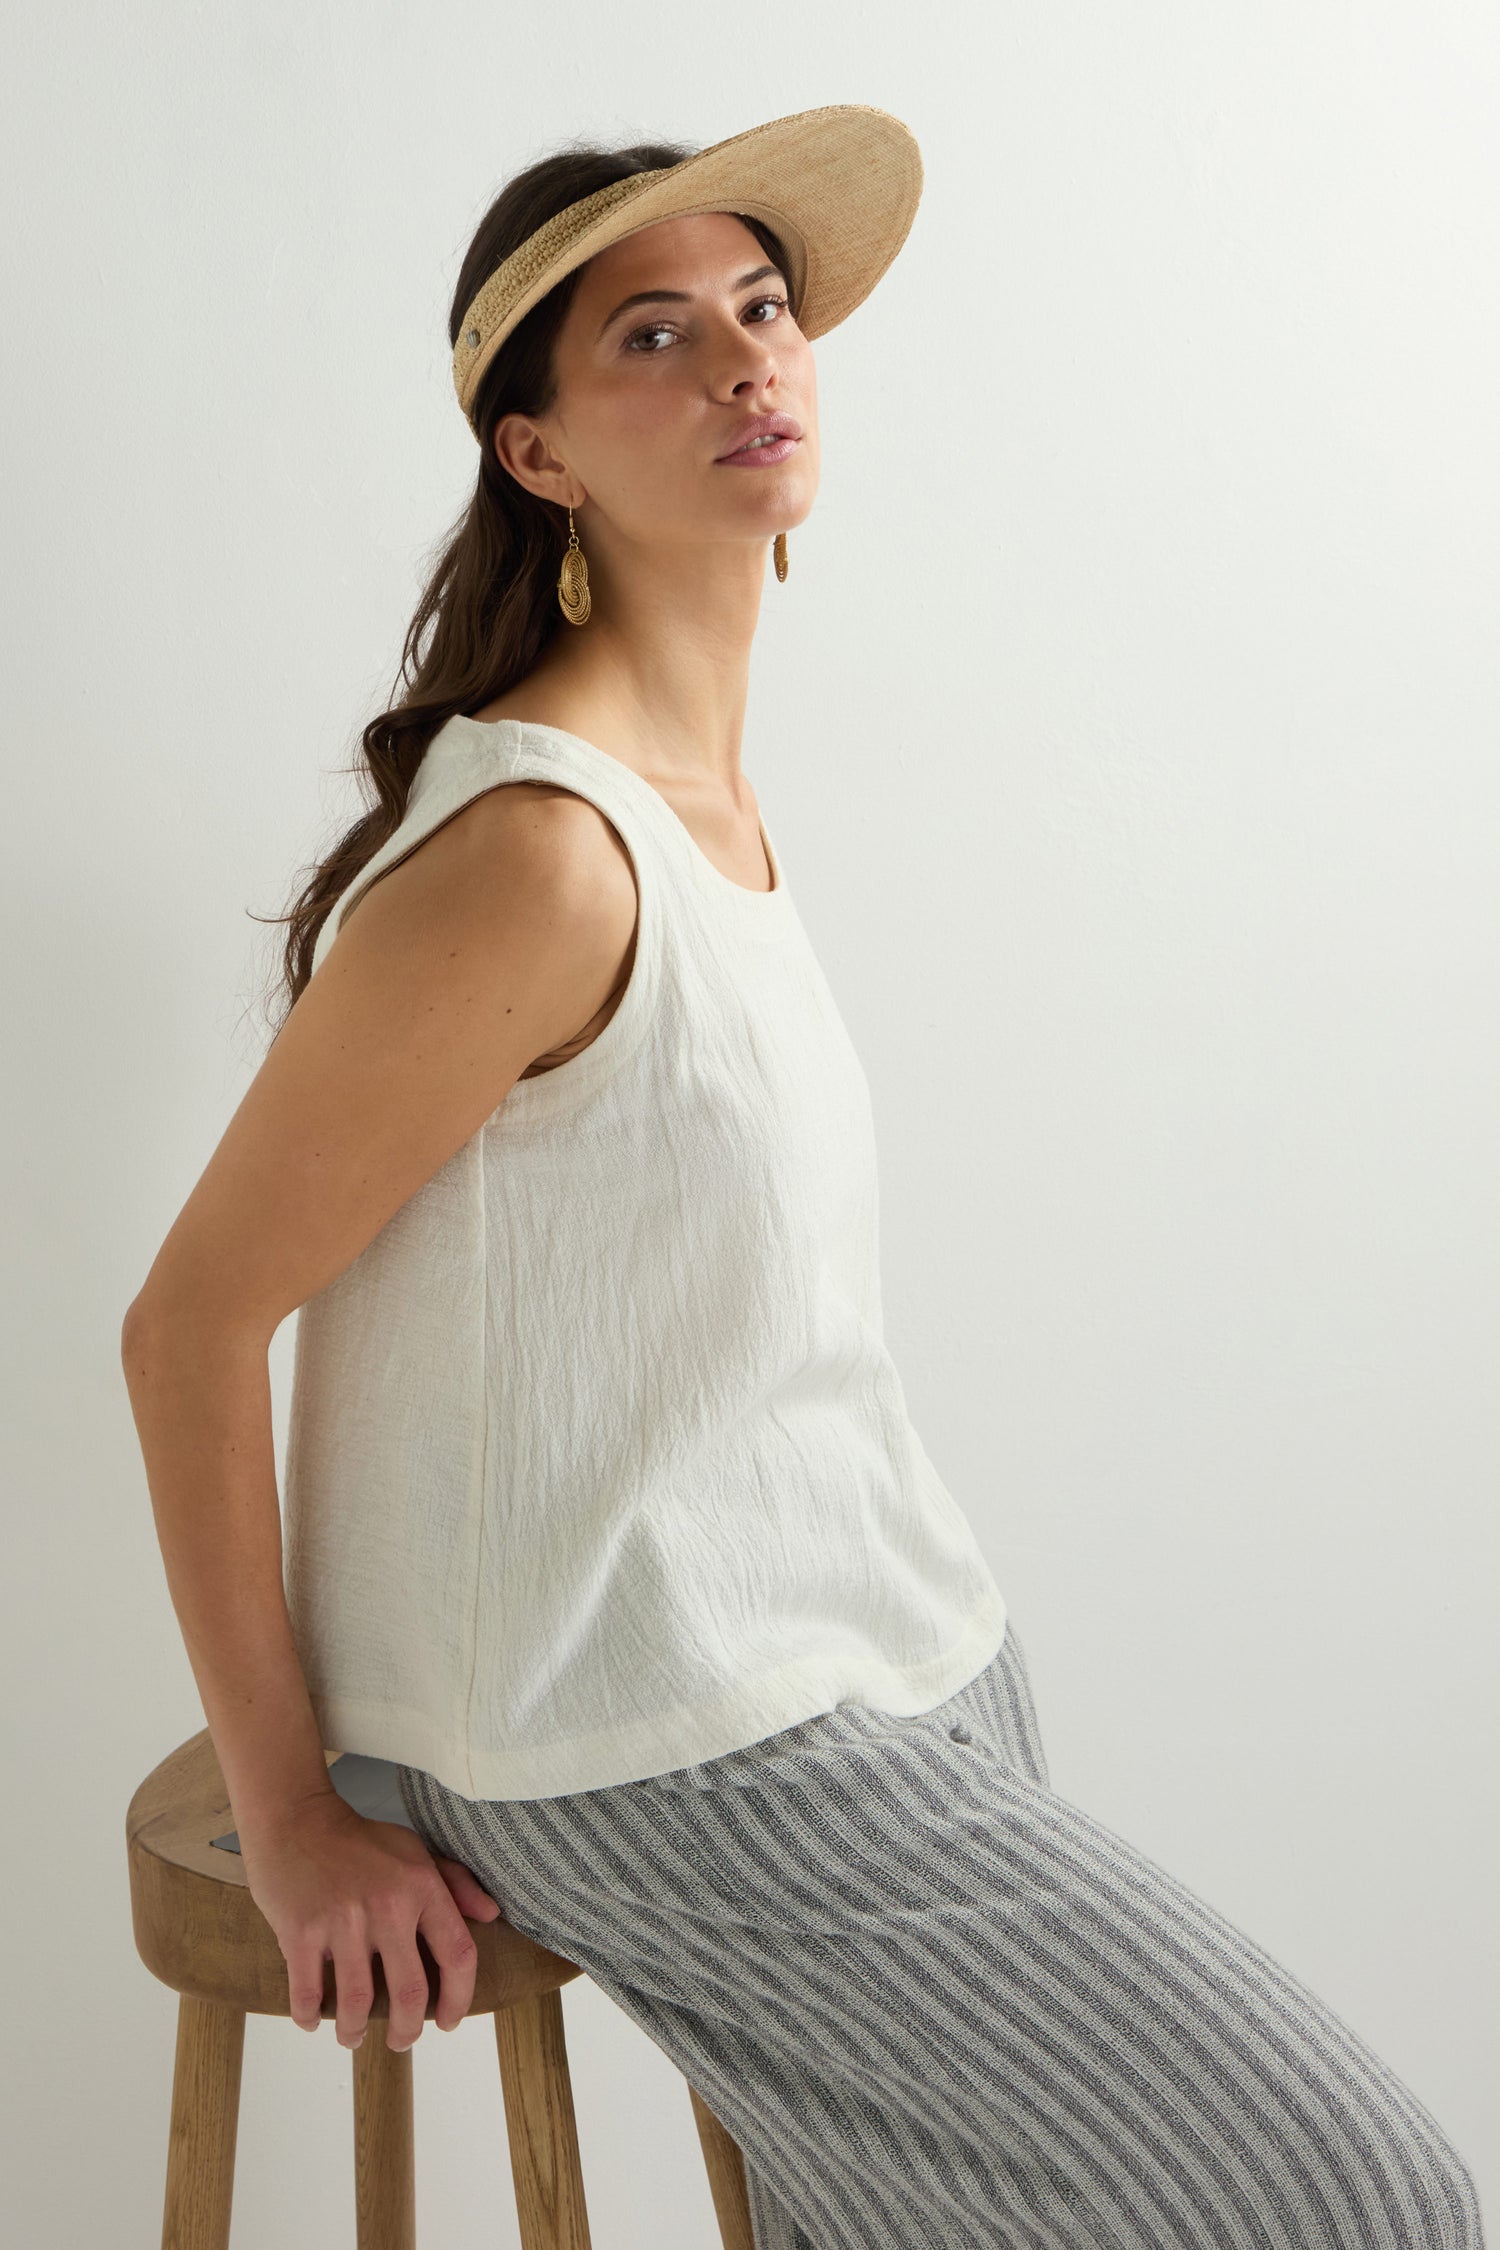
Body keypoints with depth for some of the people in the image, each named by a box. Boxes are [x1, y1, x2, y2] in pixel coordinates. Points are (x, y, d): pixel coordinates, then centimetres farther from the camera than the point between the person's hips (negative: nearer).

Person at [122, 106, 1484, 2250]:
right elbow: (189, 1321, -18)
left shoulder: (716, 805, 7)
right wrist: (289, 1819, -13)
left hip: (897, 1663, 8)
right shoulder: (534, 850, -22)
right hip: (670, 1752, -8)